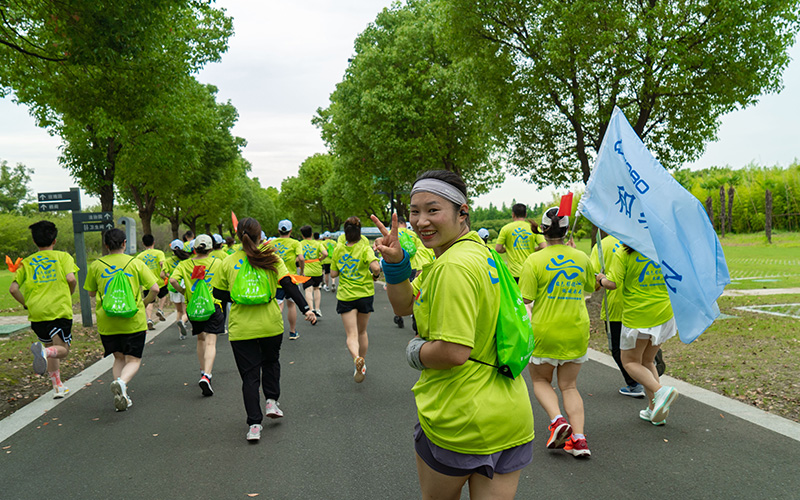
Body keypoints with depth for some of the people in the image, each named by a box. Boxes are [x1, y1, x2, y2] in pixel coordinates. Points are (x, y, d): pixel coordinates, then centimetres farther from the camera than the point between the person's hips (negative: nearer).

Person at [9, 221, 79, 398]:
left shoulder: (27, 262, 14)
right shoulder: (63, 256, 6)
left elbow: (13, 289, 5)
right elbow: (71, 278, -10)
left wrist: (26, 304, 20)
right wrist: (70, 292, 9)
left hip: (36, 312, 4)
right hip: (59, 310, -4)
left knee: (50, 347, 20)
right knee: (62, 350, 0)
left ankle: (58, 386, 19)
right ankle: (43, 351, -34)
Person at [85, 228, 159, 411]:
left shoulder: (96, 265, 3)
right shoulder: (135, 263, -2)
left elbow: (91, 292, 14)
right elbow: (155, 288, -6)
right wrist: (145, 303, 11)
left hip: (107, 322, 2)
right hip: (133, 321, -2)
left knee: (119, 358, 19)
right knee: (133, 360, 6)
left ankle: (121, 394, 3)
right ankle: (121, 382, -25)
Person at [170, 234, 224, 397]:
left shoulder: (184, 264, 3)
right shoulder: (217, 262, 0)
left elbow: (173, 280, -11)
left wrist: (183, 291, 5)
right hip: (213, 304, -3)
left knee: (201, 339, 23)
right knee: (210, 343, -8)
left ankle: (203, 371, 28)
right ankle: (206, 375, -25)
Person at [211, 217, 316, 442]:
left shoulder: (228, 262, 1)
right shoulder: (271, 258, -3)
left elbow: (218, 293, 5)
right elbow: (289, 285, -11)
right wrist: (306, 308, -12)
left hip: (241, 328, 0)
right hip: (271, 325, 0)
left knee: (249, 374, 7)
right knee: (271, 361, 28)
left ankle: (254, 425, 4)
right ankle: (272, 401, 18)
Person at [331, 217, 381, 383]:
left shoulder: (338, 250, -1)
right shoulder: (365, 248, -9)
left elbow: (333, 273, 2)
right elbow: (375, 266, -25)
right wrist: (375, 275, -4)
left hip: (345, 296, 0)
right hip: (365, 294, 0)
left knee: (352, 334, -2)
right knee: (362, 331, 19)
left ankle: (357, 358, -31)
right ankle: (362, 365, 31)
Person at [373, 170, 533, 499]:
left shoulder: (454, 266, -23)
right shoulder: (477, 250, 8)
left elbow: (454, 352, -28)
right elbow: (405, 305, 12)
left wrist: (415, 351, -10)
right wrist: (395, 263, -4)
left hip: (460, 417, -8)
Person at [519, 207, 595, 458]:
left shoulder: (534, 260, -12)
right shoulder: (581, 258, 1)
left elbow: (525, 299, -15)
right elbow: (591, 287, 17)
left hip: (545, 331, -3)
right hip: (576, 331, 4)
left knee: (540, 380, 17)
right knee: (569, 386, 14)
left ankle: (557, 420, -6)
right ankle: (579, 439, 3)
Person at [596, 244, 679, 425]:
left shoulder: (623, 254, -13)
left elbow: (613, 283, -19)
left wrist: (601, 279, 1)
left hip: (637, 316, -6)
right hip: (664, 313, 6)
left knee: (630, 361, 11)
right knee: (647, 361, 20)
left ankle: (660, 391, -13)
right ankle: (654, 410, 16)